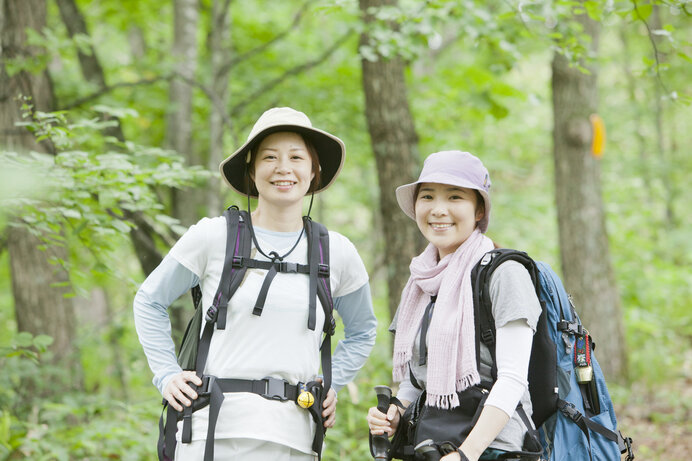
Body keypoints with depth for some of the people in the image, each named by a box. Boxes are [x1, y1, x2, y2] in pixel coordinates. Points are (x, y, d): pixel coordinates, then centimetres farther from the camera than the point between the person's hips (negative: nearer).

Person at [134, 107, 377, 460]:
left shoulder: (336, 253, 9)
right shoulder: (213, 237, 2)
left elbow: (362, 331, 26)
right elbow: (149, 302, 14)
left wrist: (331, 385, 13)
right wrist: (167, 375, 5)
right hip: (213, 429, -2)